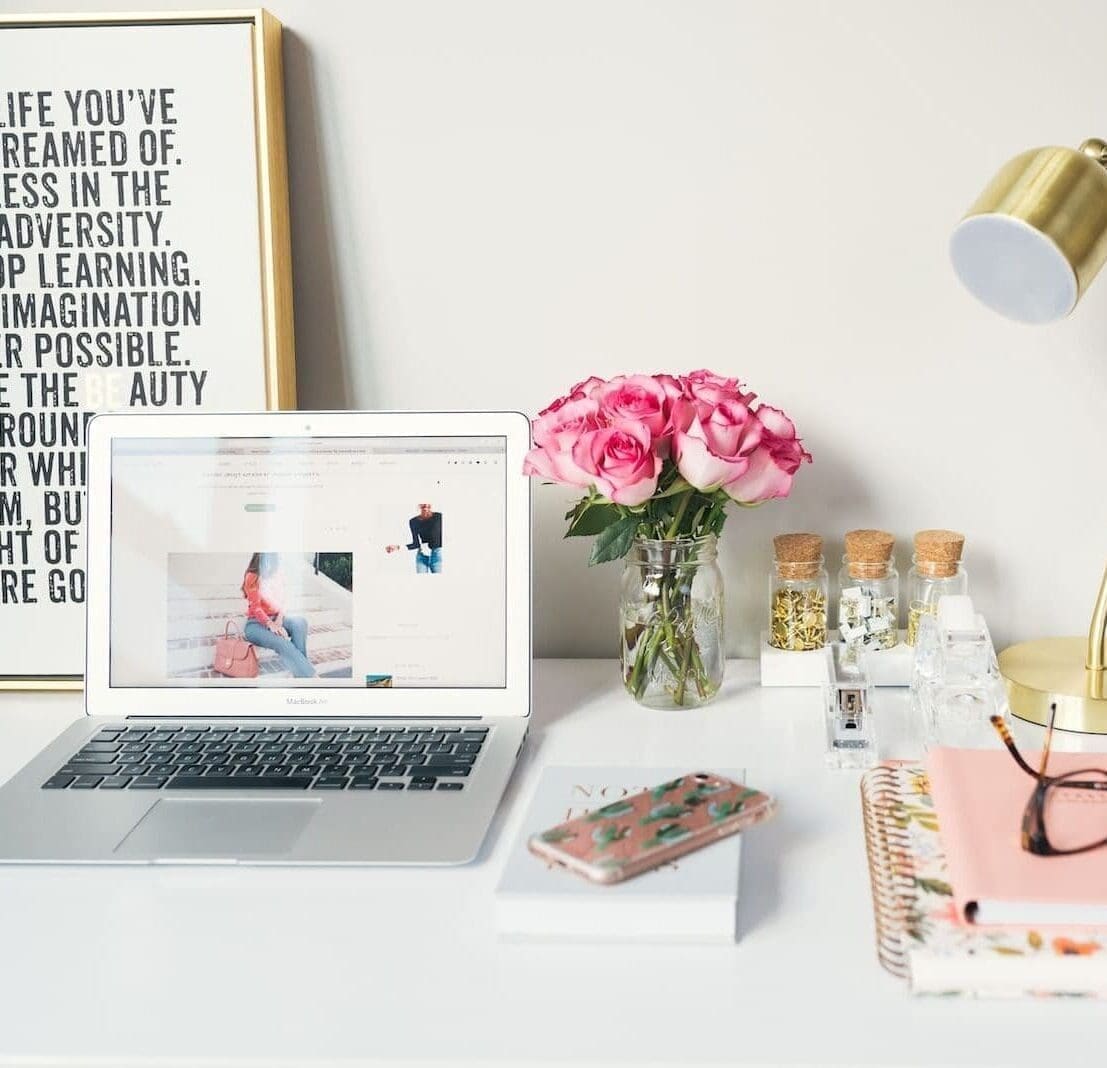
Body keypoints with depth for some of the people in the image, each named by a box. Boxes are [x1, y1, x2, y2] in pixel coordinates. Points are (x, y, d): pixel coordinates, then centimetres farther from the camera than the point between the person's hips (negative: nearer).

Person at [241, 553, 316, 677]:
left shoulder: (275, 575, 12)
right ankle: (307, 676, -38)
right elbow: (255, 607, -15)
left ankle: (300, 663, -33)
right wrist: (271, 625, -30)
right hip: (256, 623, -6)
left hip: (274, 620, 6)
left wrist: (279, 620, -12)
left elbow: (280, 602, 10)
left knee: (300, 622, -27)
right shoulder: (252, 577, -7)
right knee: (283, 643, -34)